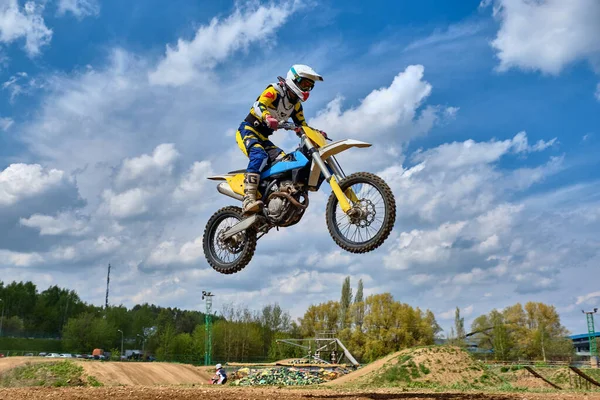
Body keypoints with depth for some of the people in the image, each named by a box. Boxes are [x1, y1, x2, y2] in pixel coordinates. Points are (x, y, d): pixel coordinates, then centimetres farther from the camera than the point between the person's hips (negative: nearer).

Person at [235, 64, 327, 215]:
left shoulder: (296, 104, 14)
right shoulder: (274, 90, -10)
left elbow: (302, 125, 15)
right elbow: (260, 105, -27)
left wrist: (317, 133, -4)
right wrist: (268, 118, -49)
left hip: (263, 138, 8)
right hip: (247, 130, -8)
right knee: (259, 155, -35)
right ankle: (248, 199, -47)